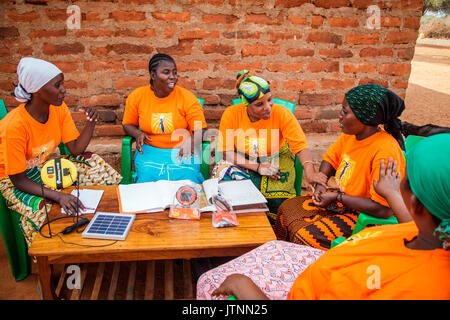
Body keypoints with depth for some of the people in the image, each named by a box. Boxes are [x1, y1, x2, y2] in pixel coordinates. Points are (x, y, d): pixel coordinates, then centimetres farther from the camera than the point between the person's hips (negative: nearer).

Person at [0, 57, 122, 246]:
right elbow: (19, 180, -27)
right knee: (41, 210, -36)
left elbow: (76, 150, -8)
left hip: (45, 167, 7)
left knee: (95, 165, -12)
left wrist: (91, 124, -25)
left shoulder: (59, 109, -12)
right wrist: (58, 196, -40)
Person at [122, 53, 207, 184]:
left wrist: (191, 143, -23)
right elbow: (128, 124, 16)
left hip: (181, 152, -1)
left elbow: (200, 131, -1)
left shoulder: (187, 97, -2)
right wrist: (138, 134, -7)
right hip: (150, 150, 2)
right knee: (147, 177, -29)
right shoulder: (136, 96, 3)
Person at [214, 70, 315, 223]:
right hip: (243, 162, 2)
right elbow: (227, 152, -13)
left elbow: (301, 148, -19)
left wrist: (312, 177, -37)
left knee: (277, 197, -26)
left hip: (276, 159, -1)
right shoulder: (231, 114, -16)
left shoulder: (282, 114, -18)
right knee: (223, 173, -27)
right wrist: (258, 167, -25)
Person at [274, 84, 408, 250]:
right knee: (287, 208, 6)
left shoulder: (386, 151, -31)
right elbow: (331, 158, 16)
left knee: (305, 237, -21)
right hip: (340, 200, 9)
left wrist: (337, 197, -23)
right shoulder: (350, 135, -4)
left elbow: (383, 210, -31)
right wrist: (321, 184, -4)